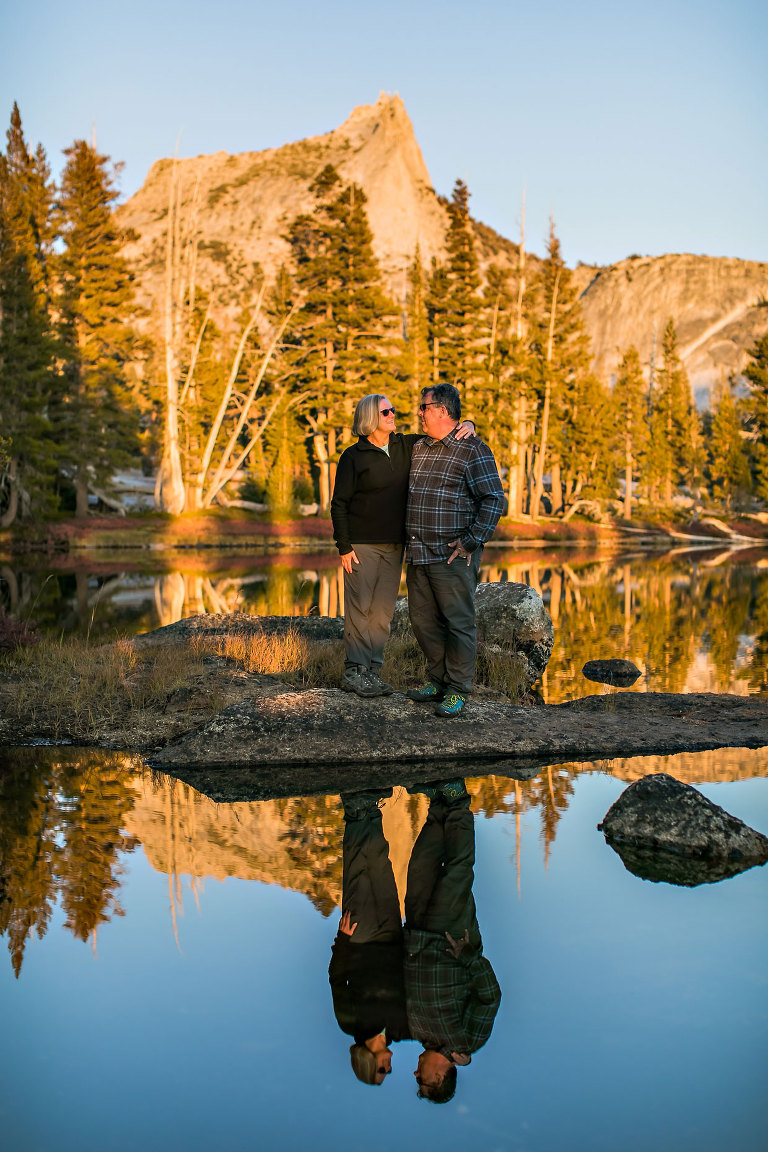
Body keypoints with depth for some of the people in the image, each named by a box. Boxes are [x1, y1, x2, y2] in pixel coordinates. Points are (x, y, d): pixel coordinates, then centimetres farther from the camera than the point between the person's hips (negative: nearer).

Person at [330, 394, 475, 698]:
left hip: (394, 544, 5)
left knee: (383, 609, 6)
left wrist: (467, 426, -5)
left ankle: (372, 670, 12)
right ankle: (354, 672, 3)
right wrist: (344, 547, -10)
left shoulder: (405, 447, 8)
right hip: (362, 544, -5)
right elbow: (339, 504, -5)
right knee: (360, 606, -4)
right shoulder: (354, 456, -6)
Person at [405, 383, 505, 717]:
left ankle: (457, 690, 7)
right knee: (424, 621, 11)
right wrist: (407, 539, 17)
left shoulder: (473, 450, -7)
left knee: (458, 623, -2)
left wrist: (472, 542, -15)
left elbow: (494, 499, -11)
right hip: (417, 555, 7)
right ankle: (438, 681, 24)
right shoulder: (417, 449, 16)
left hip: (452, 556, -7)